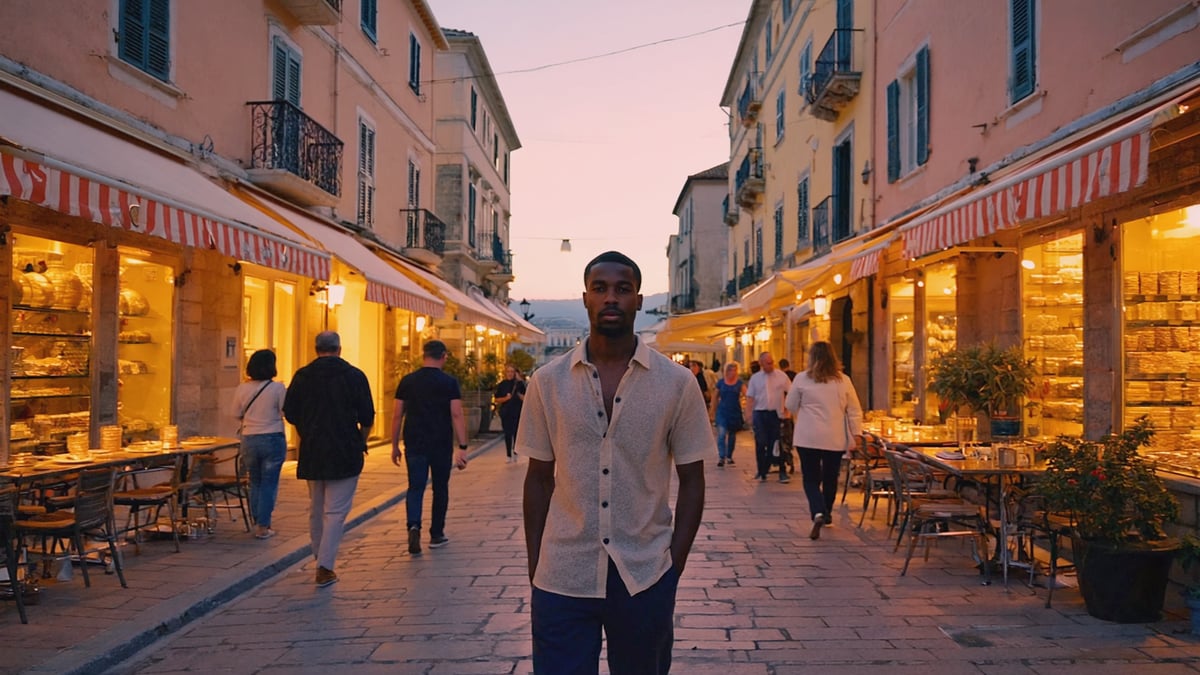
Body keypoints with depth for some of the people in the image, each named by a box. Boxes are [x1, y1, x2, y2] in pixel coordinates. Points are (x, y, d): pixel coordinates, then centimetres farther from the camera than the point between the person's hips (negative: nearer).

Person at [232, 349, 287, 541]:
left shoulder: (242, 389, -1)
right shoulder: (278, 388, -13)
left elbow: (237, 414, 8)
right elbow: (286, 412, -9)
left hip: (249, 440, 4)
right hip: (273, 439, -4)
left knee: (255, 483, 17)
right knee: (269, 484, 4)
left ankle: (257, 523, 24)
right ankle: (263, 527, 4)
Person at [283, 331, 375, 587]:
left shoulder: (302, 376, 3)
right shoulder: (354, 376, -4)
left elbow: (289, 413, 7)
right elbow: (367, 417, -3)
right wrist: (362, 441, 14)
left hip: (311, 452, 4)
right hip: (345, 452, -3)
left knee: (316, 509, 18)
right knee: (336, 510, -2)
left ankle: (320, 559, 28)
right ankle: (325, 566, -8)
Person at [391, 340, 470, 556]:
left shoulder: (407, 381, 3)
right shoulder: (449, 382, -4)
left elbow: (397, 415, 4)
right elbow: (457, 415, -11)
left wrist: (395, 446, 12)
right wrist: (462, 447, -10)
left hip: (414, 444, 1)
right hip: (441, 445, -1)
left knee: (415, 487, 5)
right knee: (440, 489, 13)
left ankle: (414, 526, -19)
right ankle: (436, 535, 21)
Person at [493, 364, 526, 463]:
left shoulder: (519, 384, 1)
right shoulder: (502, 385, 4)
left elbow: (525, 399, 0)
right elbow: (496, 399, 4)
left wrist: (519, 394, -17)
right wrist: (506, 398, -12)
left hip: (517, 413, -1)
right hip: (505, 413, 1)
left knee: (516, 433, 0)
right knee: (507, 434, 3)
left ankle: (515, 454, 12)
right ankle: (509, 455, 8)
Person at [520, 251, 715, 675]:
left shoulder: (677, 384, -3)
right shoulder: (548, 382, 1)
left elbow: (691, 482, 2)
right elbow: (539, 479, 6)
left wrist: (675, 566, -3)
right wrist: (533, 566, 4)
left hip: (645, 579, 0)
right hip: (562, 580, 0)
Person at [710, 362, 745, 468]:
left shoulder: (739, 382, 0)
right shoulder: (721, 382, 0)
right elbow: (715, 397, 7)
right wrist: (714, 413, 8)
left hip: (735, 412, 1)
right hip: (722, 411, -1)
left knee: (732, 435, 11)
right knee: (721, 434, -12)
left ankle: (729, 457, 25)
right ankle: (721, 457, -14)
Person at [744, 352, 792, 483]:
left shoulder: (781, 376, 1)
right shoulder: (755, 378, 6)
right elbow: (750, 397, 6)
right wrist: (749, 414, -2)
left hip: (776, 413, -1)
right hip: (760, 413, 1)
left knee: (776, 443, 0)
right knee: (760, 443, 1)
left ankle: (782, 471, 8)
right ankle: (762, 471, 12)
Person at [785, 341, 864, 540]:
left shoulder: (801, 379, -4)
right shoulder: (843, 380, 2)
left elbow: (791, 406, 6)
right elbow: (854, 410, 3)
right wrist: (856, 433, 7)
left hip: (808, 437, -2)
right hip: (836, 439, 2)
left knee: (811, 478, 2)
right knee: (830, 477, 17)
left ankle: (818, 513, -19)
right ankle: (827, 514, 30)